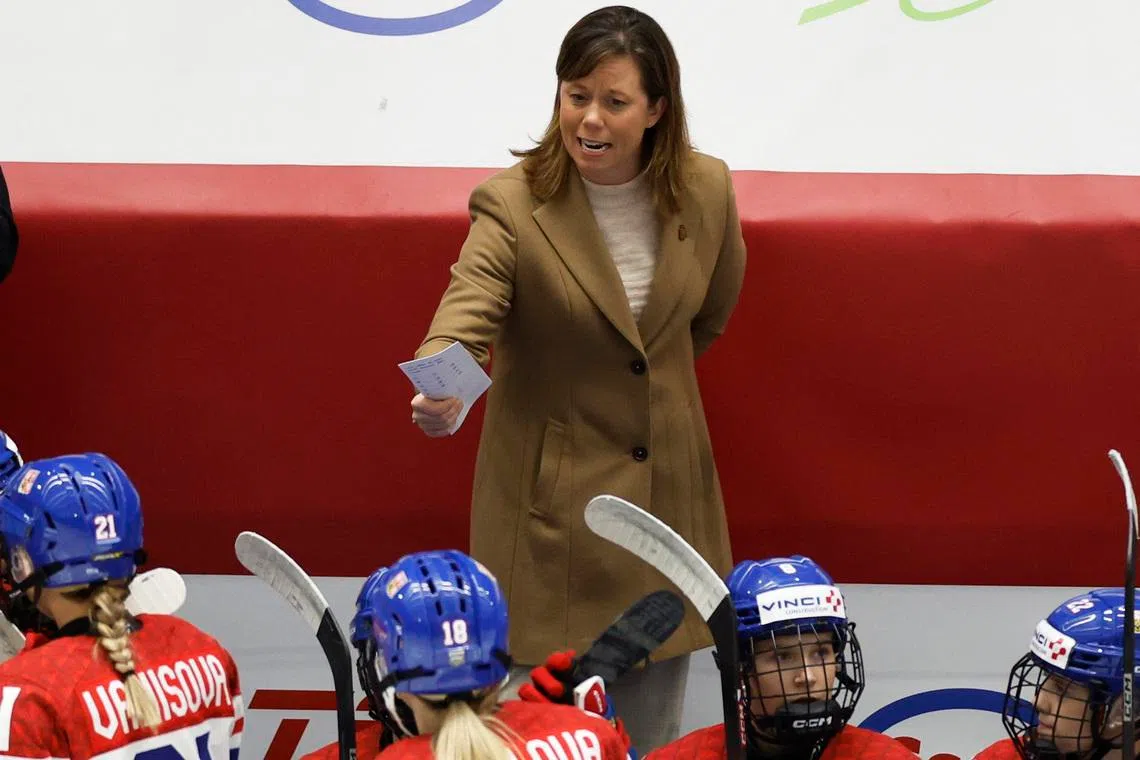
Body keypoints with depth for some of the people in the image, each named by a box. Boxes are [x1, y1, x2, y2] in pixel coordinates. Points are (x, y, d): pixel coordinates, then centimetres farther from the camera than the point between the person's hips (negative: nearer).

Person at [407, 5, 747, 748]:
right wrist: (440, 394, -52)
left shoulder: (707, 190, -5)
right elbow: (464, 317, -31)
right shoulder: (512, 204, -17)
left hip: (666, 484, 4)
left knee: (656, 727, 14)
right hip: (551, 492, -3)